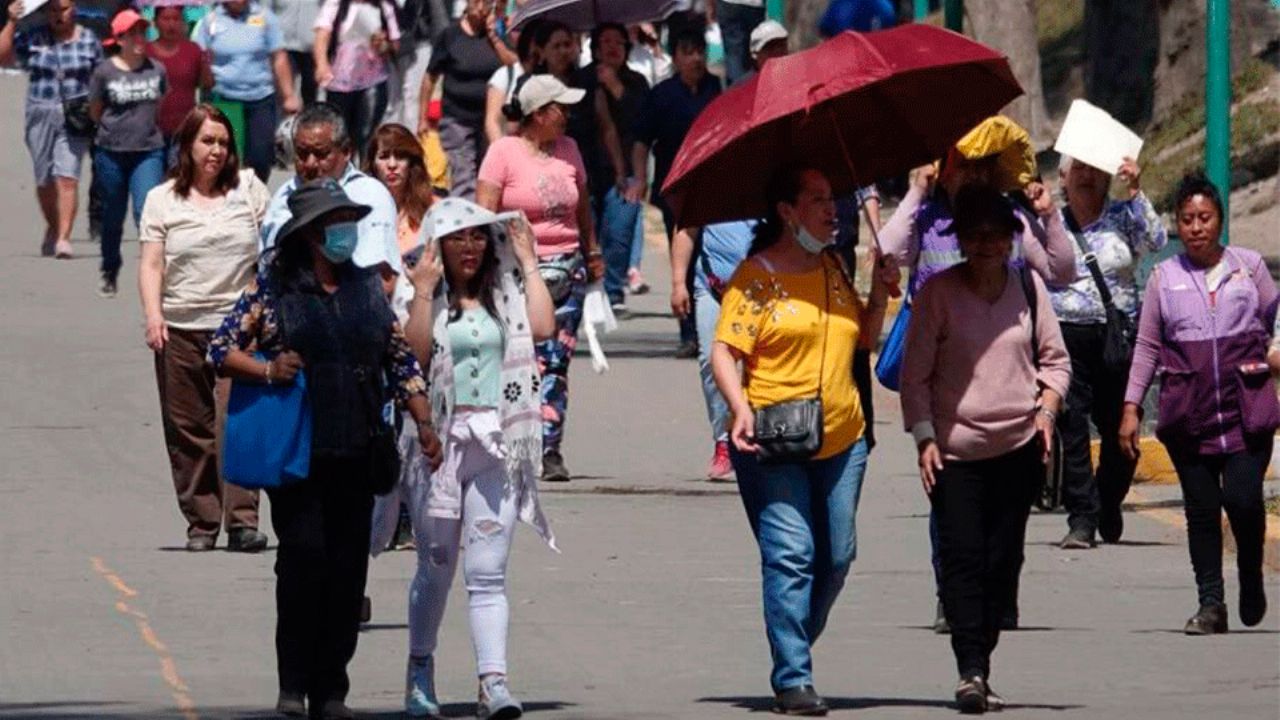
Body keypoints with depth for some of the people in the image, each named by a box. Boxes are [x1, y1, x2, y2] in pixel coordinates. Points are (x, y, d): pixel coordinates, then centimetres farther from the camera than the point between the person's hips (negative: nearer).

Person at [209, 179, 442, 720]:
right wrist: (267, 370, -17)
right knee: (303, 554, -14)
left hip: (355, 452, 4)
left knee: (348, 566, 3)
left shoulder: (367, 287, 12)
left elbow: (401, 359, 16)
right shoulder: (273, 288, 0)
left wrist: (424, 425, 8)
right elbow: (220, 350, 0)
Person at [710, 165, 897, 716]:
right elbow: (725, 351, -11)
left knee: (836, 556, 8)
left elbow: (862, 339, 23)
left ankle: (796, 647, 28)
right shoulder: (756, 277, -6)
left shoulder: (834, 268, 13)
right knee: (790, 553, -13)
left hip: (841, 439, 7)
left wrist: (878, 298, 4)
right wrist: (741, 410, -25)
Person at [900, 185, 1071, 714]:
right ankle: (971, 671, -16)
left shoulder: (1028, 287, 5)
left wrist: (1047, 411, 0)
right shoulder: (938, 292, -2)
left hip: (1018, 447, 3)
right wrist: (924, 437, -7)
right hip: (955, 448, -3)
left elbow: (1054, 358, 15)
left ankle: (979, 668, 11)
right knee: (962, 557, -12)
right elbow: (915, 373, 1)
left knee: (1003, 560, 3)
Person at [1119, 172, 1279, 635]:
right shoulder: (1165, 277, 7)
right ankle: (1211, 604, 9)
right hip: (1188, 414, 1)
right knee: (1201, 509, 2)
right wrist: (1131, 407, 6)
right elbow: (1148, 346, 10)